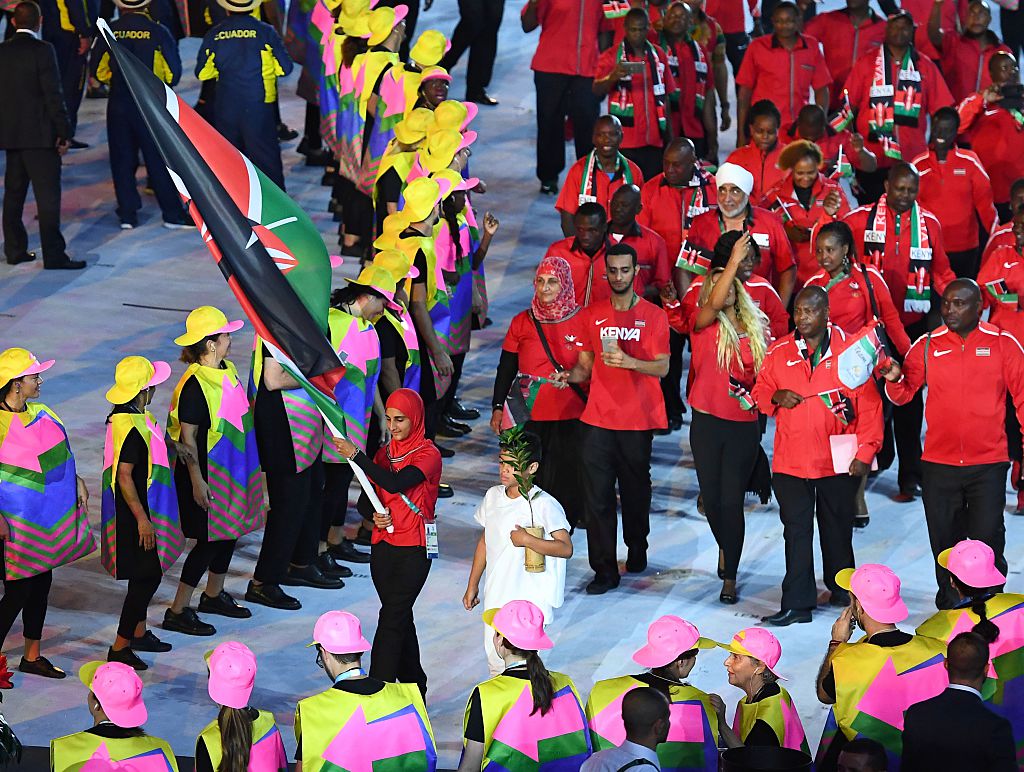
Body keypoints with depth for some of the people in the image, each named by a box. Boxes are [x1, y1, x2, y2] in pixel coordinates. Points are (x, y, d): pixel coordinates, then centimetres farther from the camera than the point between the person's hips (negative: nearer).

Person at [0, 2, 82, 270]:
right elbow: (53, 94, -15)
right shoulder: (42, 50, -12)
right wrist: (63, 132, -9)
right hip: (40, 135, -6)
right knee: (48, 195, -5)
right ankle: (53, 255, -7)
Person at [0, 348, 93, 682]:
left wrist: (77, 484, 12)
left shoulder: (40, 413, 6)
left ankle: (32, 655, 28)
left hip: (48, 518, 8)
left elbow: (60, 453, 19)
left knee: (41, 582, 15)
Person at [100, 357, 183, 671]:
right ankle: (119, 648, -2)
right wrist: (142, 519, -24)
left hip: (140, 510, 10)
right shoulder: (132, 428, -25)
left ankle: (139, 632, 36)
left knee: (146, 574, 21)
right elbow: (124, 477, -26)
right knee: (147, 576, -6)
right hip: (135, 513, -10)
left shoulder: (124, 417, 6)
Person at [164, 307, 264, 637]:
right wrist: (197, 481, -21)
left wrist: (247, 467, 22)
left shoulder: (227, 371, 5)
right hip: (206, 473, -9)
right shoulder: (194, 384, -22)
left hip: (231, 469, 9)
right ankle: (178, 611, 4)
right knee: (209, 540, -5)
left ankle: (214, 595, 35)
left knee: (229, 532, 17)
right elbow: (188, 437, -20)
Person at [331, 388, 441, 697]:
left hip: (413, 549, -6)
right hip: (383, 546, 6)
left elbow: (396, 484, -24)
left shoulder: (428, 454, -9)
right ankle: (414, 687, 23)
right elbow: (364, 500, 13)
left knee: (391, 618, -11)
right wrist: (374, 515, -10)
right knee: (400, 617, 13)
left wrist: (356, 456, -24)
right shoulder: (384, 453, 11)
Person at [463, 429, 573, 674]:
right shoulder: (493, 496, 6)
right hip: (496, 597, 6)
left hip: (529, 601, -6)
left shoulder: (544, 505, -14)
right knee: (495, 660, 12)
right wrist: (472, 585, 19)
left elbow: (566, 548, -16)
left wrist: (527, 540, -23)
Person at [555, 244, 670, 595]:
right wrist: (570, 376, -11)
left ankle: (637, 549, 34)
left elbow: (662, 367, -4)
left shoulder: (653, 315, 1)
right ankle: (604, 570, -1)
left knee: (636, 490, 9)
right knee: (597, 496, -4)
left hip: (638, 420, -1)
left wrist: (629, 362, -20)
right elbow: (585, 365, 11)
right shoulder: (592, 314, 8)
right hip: (598, 418, 1)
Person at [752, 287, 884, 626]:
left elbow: (869, 405, -3)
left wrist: (865, 452, -7)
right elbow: (760, 392, 13)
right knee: (796, 532, -1)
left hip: (838, 460, -1)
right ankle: (797, 604, 2)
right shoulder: (779, 352, 3)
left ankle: (842, 591, 30)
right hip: (791, 460, 1)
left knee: (838, 530, 13)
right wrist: (775, 397, -10)